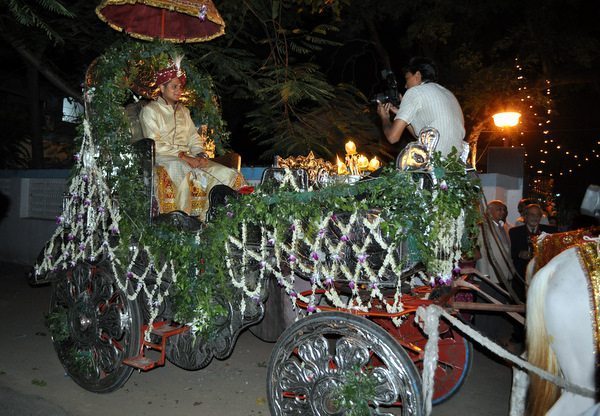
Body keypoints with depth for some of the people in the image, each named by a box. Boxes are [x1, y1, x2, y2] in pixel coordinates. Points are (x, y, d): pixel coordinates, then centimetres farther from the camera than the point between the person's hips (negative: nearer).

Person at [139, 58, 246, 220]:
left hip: (188, 158, 6)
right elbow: (155, 145, -9)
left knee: (230, 175, -16)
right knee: (186, 173, -41)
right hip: (163, 159, -6)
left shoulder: (183, 110, 24)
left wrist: (200, 155, -4)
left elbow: (194, 138, 18)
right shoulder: (150, 110, 3)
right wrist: (183, 157, -18)